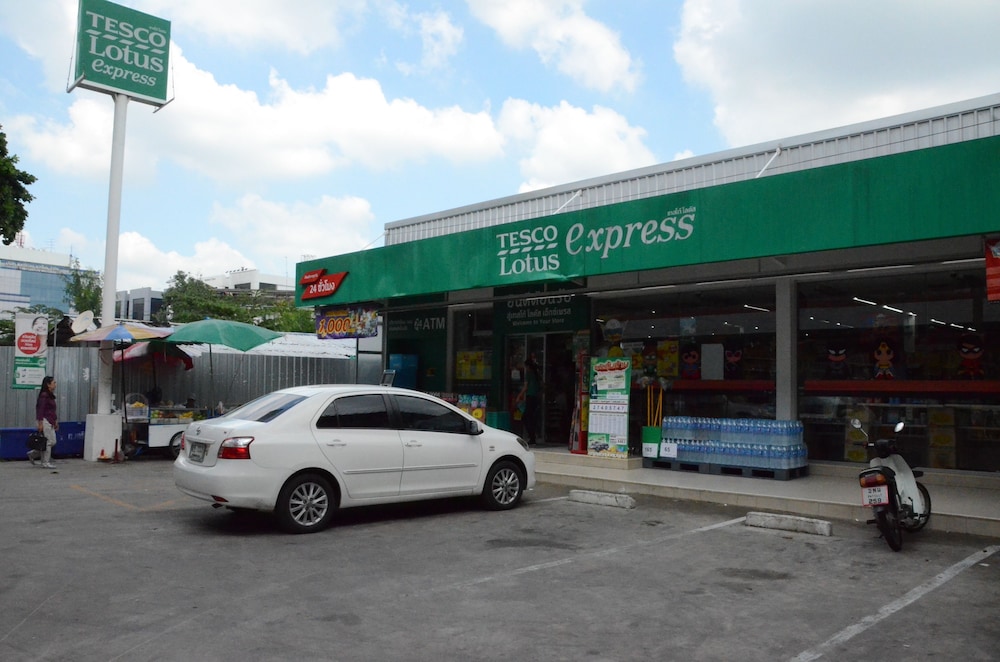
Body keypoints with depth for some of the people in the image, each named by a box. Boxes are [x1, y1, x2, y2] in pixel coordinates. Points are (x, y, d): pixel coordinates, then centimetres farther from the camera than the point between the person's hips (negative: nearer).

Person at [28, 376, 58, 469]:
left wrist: (55, 421, 20)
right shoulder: (44, 395, -13)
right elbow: (40, 410, -17)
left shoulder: (51, 395, 14)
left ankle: (33, 454, 20)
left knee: (52, 441, 10)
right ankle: (45, 463, 4)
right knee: (49, 442, -4)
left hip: (50, 421, 9)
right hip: (45, 420, -9)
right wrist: (40, 423, -19)